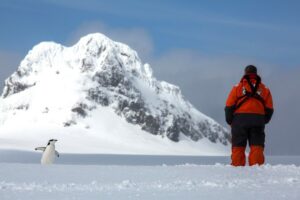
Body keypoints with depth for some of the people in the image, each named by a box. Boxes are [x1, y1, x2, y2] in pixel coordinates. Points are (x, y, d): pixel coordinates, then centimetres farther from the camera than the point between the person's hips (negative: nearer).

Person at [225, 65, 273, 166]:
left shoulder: (238, 87, 4)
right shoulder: (264, 89, 11)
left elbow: (229, 106, 0)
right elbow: (269, 109, 9)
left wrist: (230, 121, 12)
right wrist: (263, 121, 22)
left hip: (240, 120, -1)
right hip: (258, 122, 1)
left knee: (238, 147, 3)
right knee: (257, 146, 3)